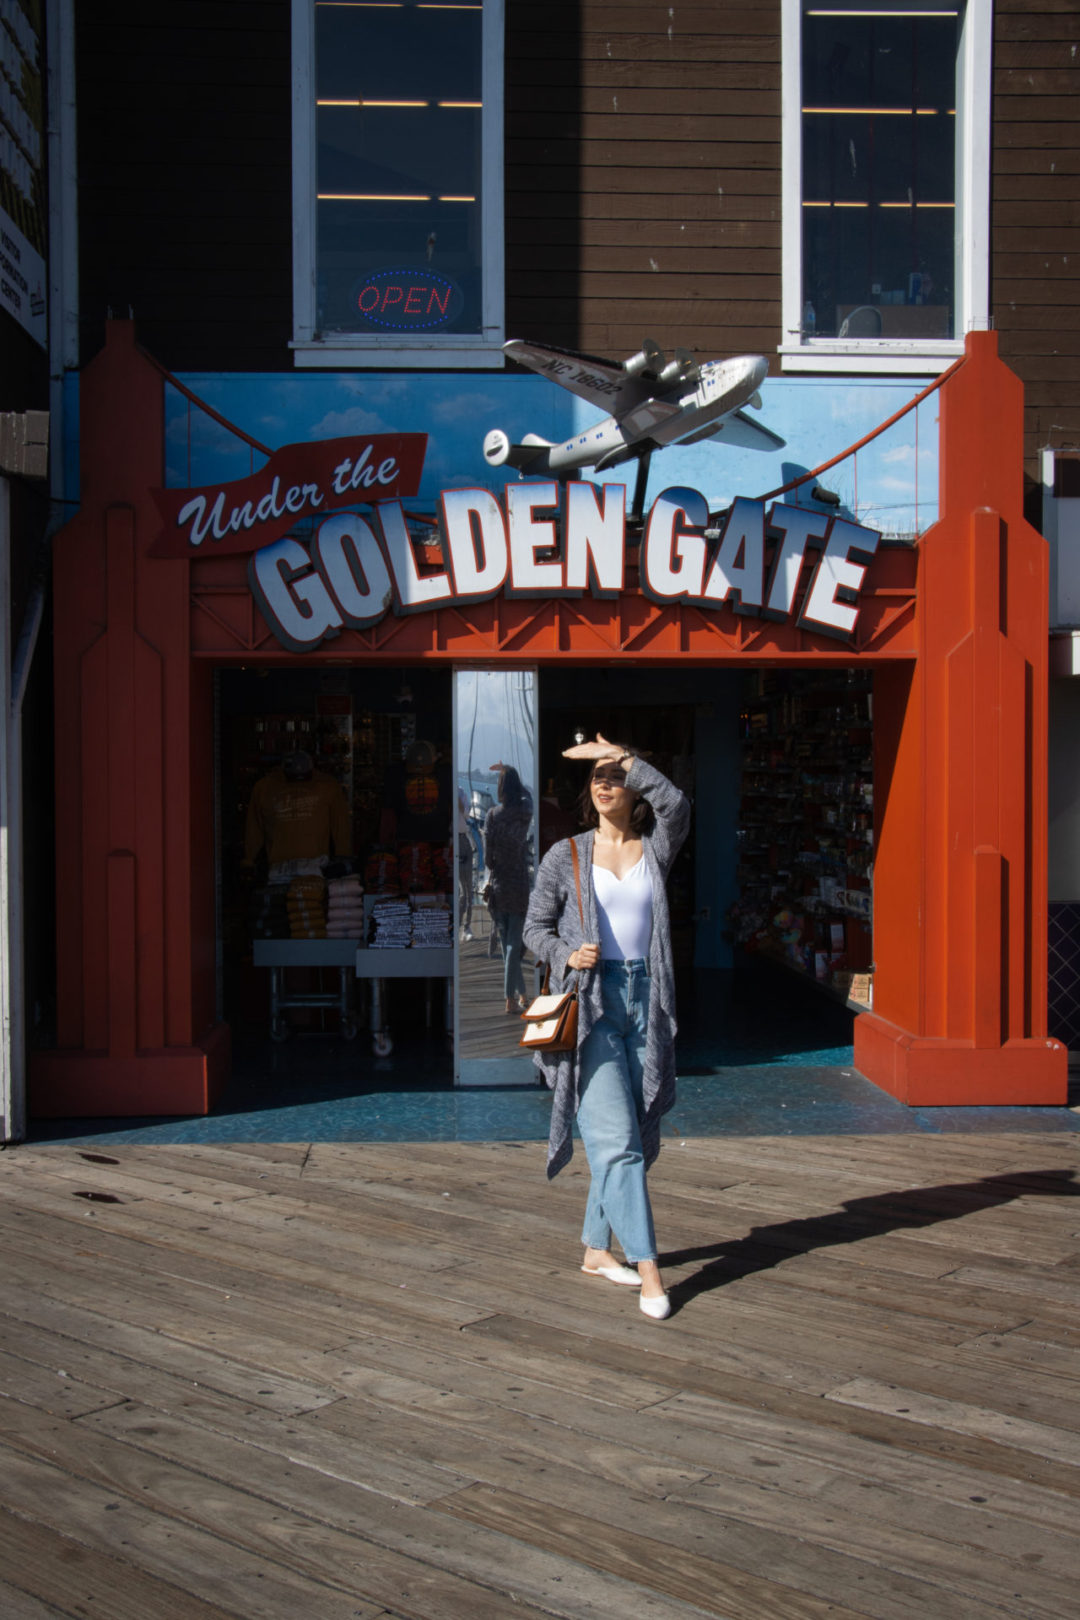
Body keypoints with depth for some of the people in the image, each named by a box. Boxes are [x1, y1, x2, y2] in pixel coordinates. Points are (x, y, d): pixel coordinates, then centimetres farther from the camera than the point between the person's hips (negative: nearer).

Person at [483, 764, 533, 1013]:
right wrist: (508, 772, 27)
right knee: (514, 944, 1)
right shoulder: (525, 812, -6)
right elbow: (526, 793, 20)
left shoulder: (492, 815, -7)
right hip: (519, 885, -1)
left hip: (498, 886, 1)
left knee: (506, 942, 11)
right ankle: (511, 999, -3)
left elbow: (488, 857, -6)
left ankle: (521, 994, 20)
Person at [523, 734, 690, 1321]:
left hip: (646, 999, 3)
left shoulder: (656, 849, 6)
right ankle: (647, 1267, -9)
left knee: (631, 1135, 10)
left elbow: (675, 803, -16)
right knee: (616, 1136, -10)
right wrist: (567, 955, -10)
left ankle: (596, 1248, 25)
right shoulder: (566, 856, 4)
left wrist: (621, 755, -15)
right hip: (590, 1002, -3)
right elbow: (536, 926, 9)